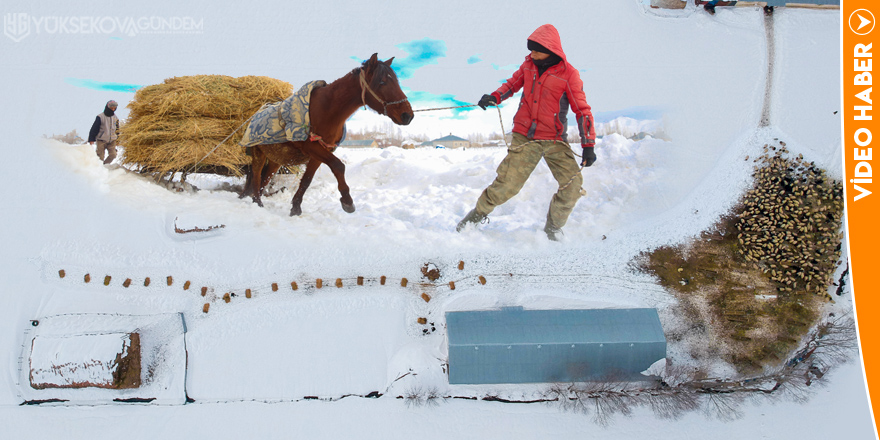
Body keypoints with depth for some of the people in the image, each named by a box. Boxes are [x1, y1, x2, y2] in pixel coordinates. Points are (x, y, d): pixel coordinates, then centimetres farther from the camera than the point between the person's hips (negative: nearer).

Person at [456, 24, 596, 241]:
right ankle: (479, 213, 17)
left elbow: (582, 111, -7)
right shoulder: (529, 64, 3)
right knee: (507, 184, -8)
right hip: (525, 137, 1)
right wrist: (495, 97, 1)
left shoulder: (568, 74, -9)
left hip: (555, 139, -1)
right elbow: (513, 83, 22)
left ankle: (553, 228, 6)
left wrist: (588, 145, -14)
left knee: (573, 184, -14)